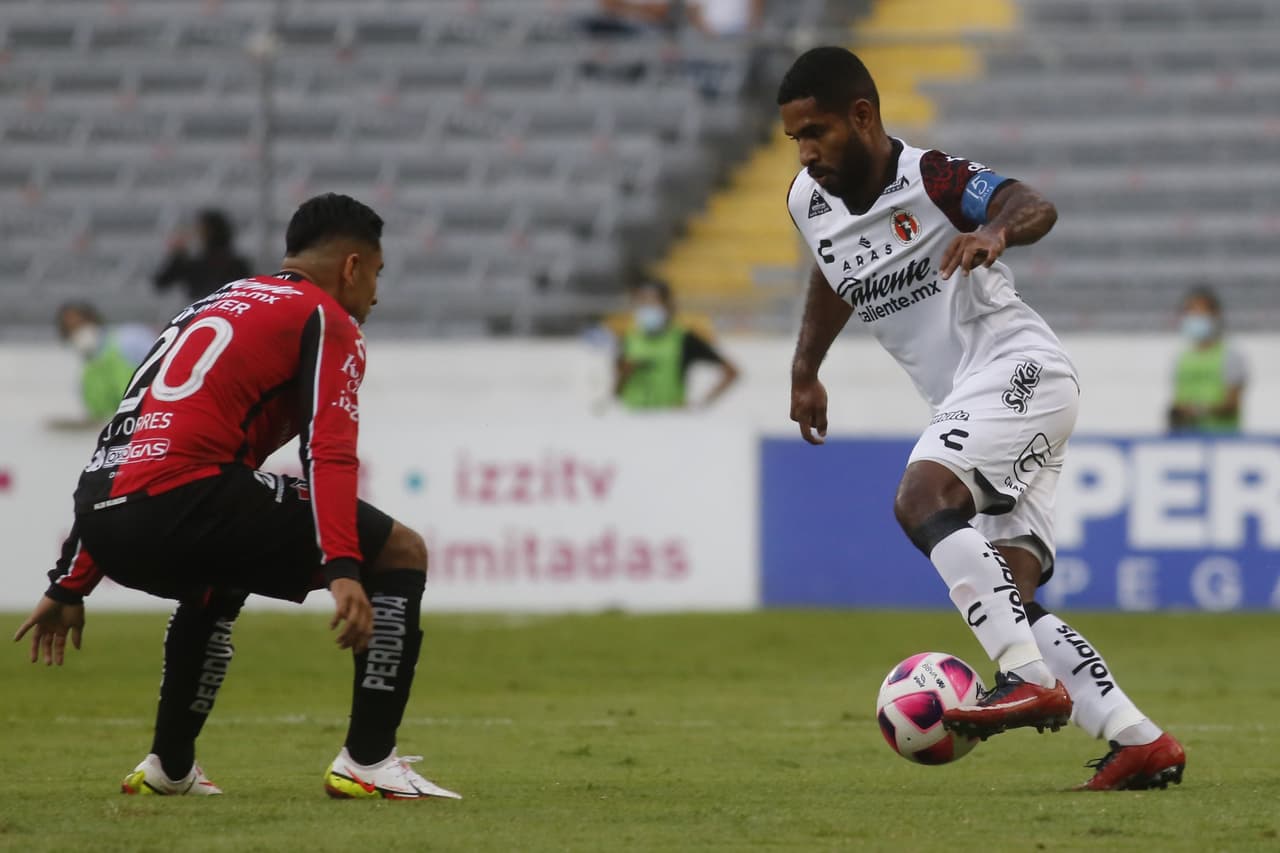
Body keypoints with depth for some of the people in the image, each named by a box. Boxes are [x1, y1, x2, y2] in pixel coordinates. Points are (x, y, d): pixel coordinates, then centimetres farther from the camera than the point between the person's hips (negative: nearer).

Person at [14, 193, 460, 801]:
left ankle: (168, 767, 37)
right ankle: (368, 762, -3)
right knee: (400, 552, 3)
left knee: (221, 579, 40)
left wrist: (70, 587, 34)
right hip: (187, 500, -8)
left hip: (108, 523, 8)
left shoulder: (208, 310, 32)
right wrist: (343, 571, -20)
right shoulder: (325, 319, 8)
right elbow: (328, 454, -10)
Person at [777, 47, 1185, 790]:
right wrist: (805, 372, 34)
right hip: (969, 404, 9)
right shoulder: (810, 202, 9)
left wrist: (996, 230, -53)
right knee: (1009, 600, -2)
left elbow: (1034, 206, -32)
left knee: (921, 499, -30)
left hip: (1020, 370, -9)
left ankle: (1030, 680, -35)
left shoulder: (930, 178, -14)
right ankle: (1142, 744, -2)